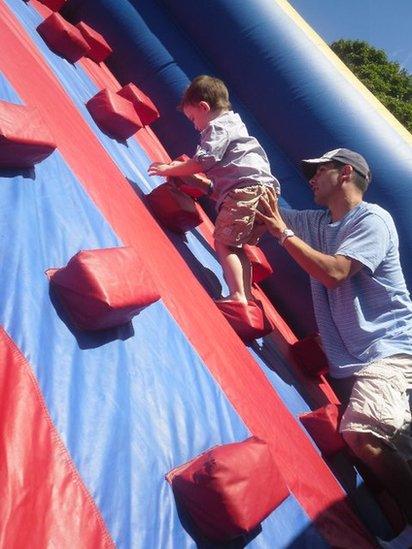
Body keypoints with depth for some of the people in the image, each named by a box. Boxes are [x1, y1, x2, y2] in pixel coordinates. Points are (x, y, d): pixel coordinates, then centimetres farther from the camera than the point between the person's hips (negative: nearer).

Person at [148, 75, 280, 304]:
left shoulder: (218, 126, 1)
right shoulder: (232, 123, 32)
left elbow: (202, 162, -9)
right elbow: (218, 168, 33)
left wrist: (170, 169, 4)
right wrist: (185, 170, 30)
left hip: (247, 188, -10)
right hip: (262, 189, 10)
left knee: (223, 241, -11)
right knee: (234, 245, 11)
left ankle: (238, 295, -17)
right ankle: (246, 295, 10)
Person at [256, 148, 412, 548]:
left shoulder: (372, 219, -4)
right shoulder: (316, 223, 17)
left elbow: (334, 272, -19)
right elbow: (257, 202, 22)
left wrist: (283, 233, -13)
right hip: (348, 361, 7)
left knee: (362, 432, -28)